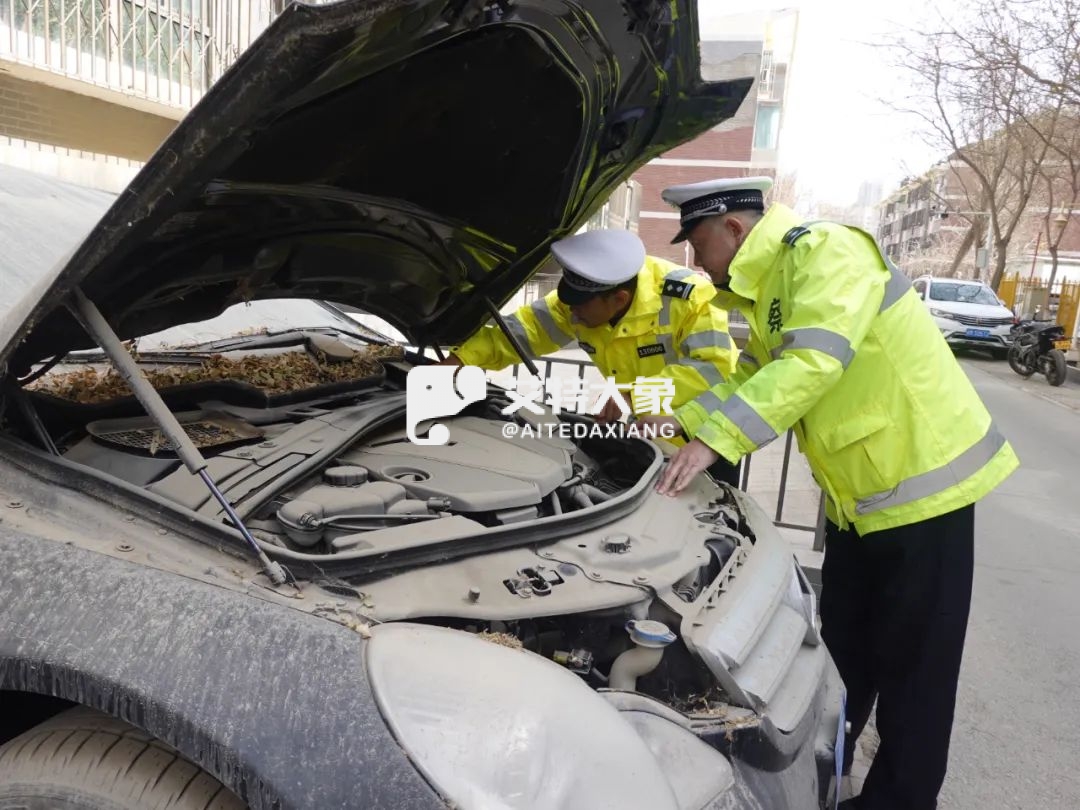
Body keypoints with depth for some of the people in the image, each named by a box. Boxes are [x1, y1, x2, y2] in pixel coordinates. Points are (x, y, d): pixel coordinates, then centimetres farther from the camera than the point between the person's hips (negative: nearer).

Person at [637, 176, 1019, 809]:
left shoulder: (824, 253, -18)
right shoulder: (765, 287, 11)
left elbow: (813, 361, -31)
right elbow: (756, 378, 18)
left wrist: (714, 439, -35)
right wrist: (682, 420, 7)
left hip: (922, 477, -9)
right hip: (856, 490, 9)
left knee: (913, 661, 5)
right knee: (844, 647, 19)